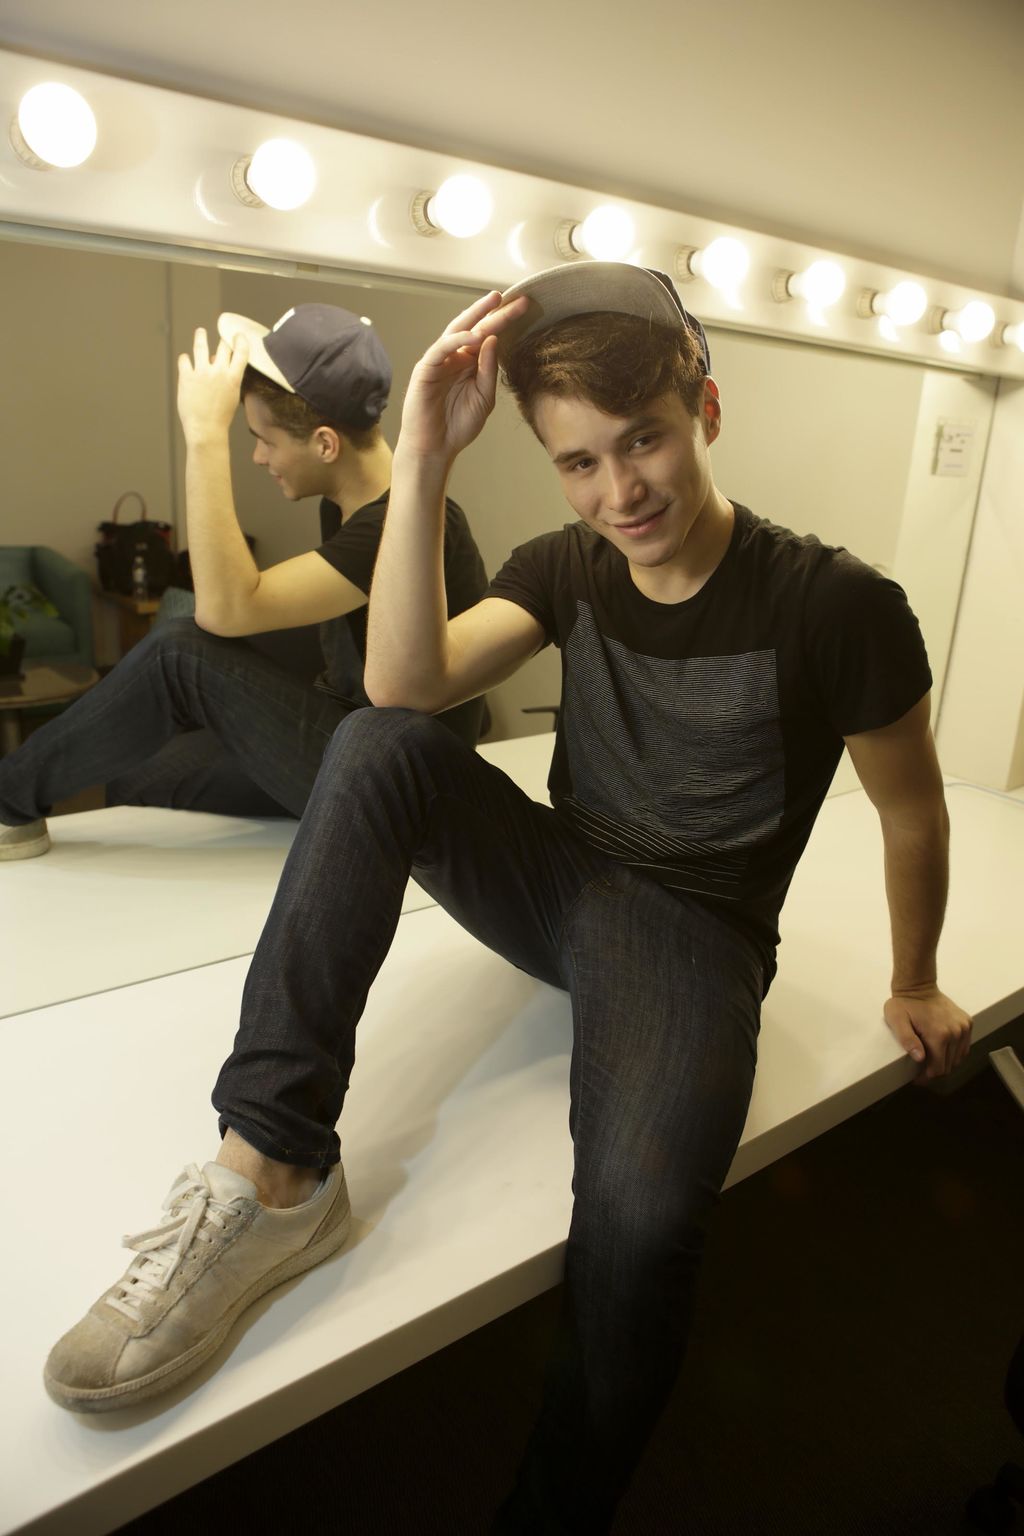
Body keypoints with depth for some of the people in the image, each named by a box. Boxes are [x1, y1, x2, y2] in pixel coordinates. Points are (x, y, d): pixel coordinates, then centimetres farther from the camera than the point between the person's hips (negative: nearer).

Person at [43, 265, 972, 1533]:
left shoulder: (835, 606, -12)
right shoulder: (568, 569, 0)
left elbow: (912, 813, 0)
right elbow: (405, 683, -16)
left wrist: (914, 986, 12)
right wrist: (423, 460, -25)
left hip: (692, 929, -4)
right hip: (558, 881, 5)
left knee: (642, 1204, -33)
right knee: (376, 747, -21)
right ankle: (271, 1170, -26)